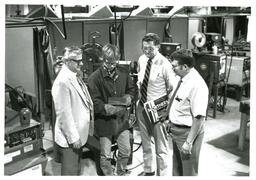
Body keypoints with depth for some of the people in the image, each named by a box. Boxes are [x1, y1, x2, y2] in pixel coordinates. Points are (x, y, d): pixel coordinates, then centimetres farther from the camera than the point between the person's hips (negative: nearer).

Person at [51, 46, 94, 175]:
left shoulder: (75, 77, 7)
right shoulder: (62, 82, -23)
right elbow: (64, 113, -24)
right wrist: (73, 138, -19)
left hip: (79, 134, 9)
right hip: (70, 138, -9)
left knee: (76, 169, 24)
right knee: (70, 172, 7)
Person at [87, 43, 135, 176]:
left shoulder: (123, 73, 1)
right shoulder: (94, 78, -14)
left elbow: (131, 89, 16)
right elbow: (94, 101, -15)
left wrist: (129, 97, -4)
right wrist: (105, 108, -30)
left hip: (122, 118, 4)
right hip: (104, 121, -4)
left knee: (126, 151, 15)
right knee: (106, 155, 8)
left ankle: (121, 173, 42)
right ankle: (109, 175, 33)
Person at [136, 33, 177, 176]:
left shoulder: (164, 64, -18)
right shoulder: (141, 60, 0)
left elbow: (173, 89, -11)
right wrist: (140, 96, 8)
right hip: (142, 105, 7)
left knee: (161, 146, 7)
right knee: (145, 142, 22)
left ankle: (162, 175, 24)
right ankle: (148, 170, 43)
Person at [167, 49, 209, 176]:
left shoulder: (197, 85, -27)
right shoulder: (183, 79, 3)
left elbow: (199, 118, -28)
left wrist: (189, 142, -25)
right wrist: (171, 122, 19)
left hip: (188, 132, -9)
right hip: (176, 130, 9)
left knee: (188, 170, 11)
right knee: (177, 167, 26)